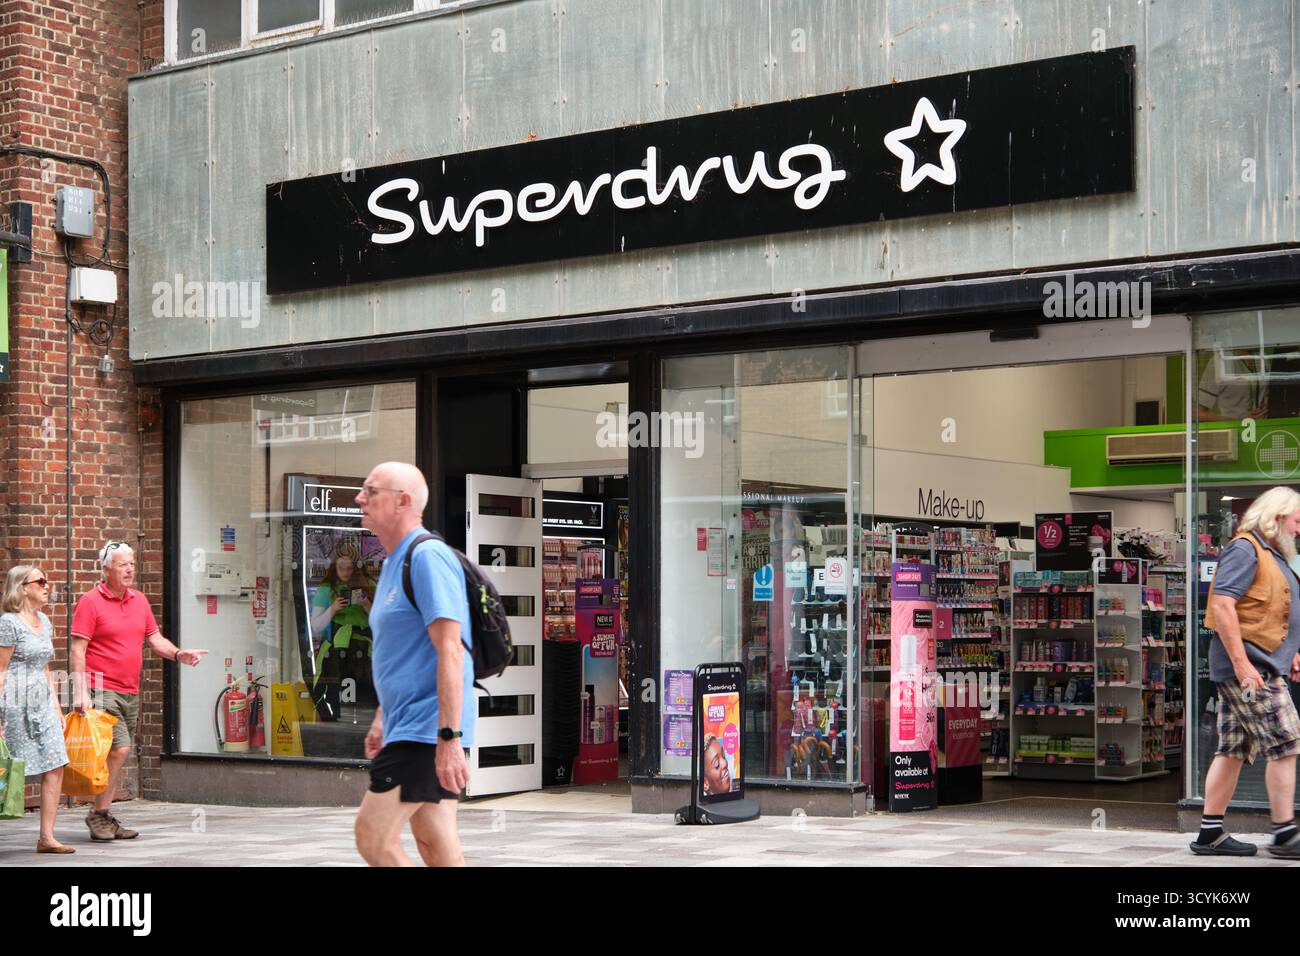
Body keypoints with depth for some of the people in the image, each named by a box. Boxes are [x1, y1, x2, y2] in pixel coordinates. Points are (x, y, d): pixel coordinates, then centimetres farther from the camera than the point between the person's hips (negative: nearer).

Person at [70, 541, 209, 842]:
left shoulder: (140, 600, 13)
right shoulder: (91, 602, -7)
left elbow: (155, 639, 17)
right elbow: (78, 650, -10)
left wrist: (178, 654, -3)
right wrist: (80, 691, -17)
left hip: (130, 692, 7)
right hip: (102, 689, -7)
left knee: (117, 756, 9)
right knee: (119, 748, -17)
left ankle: (105, 818, 17)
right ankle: (98, 814, -5)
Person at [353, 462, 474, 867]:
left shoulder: (429, 556, -14)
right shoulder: (393, 563, 17)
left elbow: (450, 651, -21)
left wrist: (449, 738, -26)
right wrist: (382, 720, 27)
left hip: (426, 733, -10)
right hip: (407, 727, 10)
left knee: (373, 838, -9)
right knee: (440, 852, 9)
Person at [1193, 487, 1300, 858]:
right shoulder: (1245, 549, -12)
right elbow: (1222, 606, -21)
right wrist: (1242, 663, -24)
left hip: (1258, 669, 10)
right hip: (1248, 667, -10)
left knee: (1233, 751, 9)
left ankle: (1210, 833, 12)